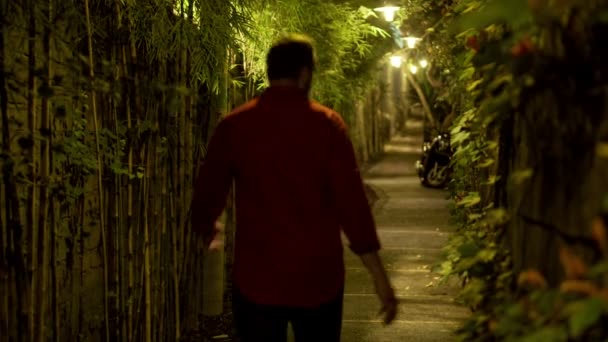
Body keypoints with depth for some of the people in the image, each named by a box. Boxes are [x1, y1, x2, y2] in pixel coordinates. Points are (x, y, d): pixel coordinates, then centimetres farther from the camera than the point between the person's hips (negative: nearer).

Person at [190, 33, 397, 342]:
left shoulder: (233, 126, -3)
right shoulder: (326, 124, -6)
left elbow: (207, 195, 4)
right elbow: (351, 201, -10)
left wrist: (206, 230, 28)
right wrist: (379, 277, -4)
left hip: (256, 278, 1)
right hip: (318, 277, 0)